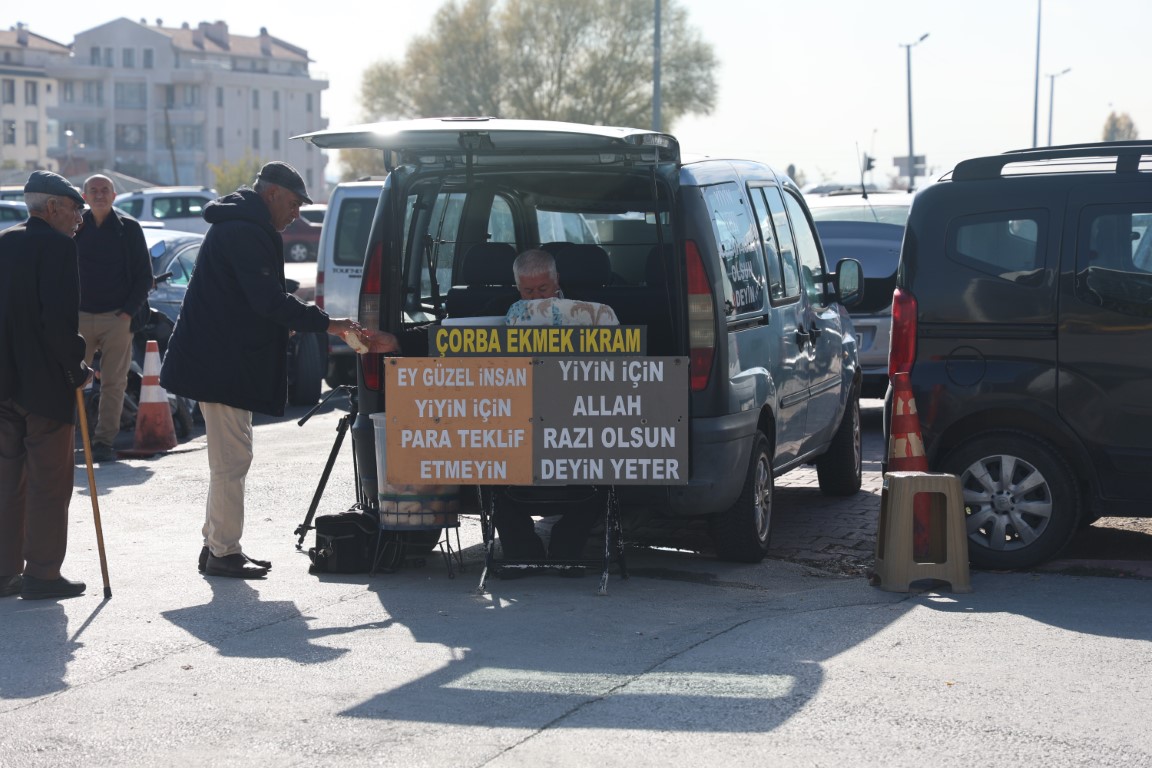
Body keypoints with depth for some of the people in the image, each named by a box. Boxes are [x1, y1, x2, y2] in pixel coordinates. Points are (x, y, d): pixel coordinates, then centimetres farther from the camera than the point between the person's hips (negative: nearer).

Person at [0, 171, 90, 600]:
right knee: (49, 483, 1)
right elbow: (58, 319, -22)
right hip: (46, 385, -7)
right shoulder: (58, 246, -13)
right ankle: (42, 574, 3)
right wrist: (78, 367, -10)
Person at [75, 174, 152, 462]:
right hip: (80, 316, 1)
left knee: (113, 382, -1)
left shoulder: (128, 228, 4)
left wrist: (129, 311, -5)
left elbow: (144, 276, 4)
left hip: (117, 317, -1)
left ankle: (104, 441, 3)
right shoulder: (75, 228, 8)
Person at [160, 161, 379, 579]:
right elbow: (268, 299, -24)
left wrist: (286, 322, 17)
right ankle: (223, 552, -3)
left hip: (224, 361, 11)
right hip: (224, 365, -11)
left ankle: (217, 545, 23)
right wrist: (325, 323, -21)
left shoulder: (238, 226, 19)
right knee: (232, 458, -7)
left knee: (228, 458, 17)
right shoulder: (245, 232, -16)